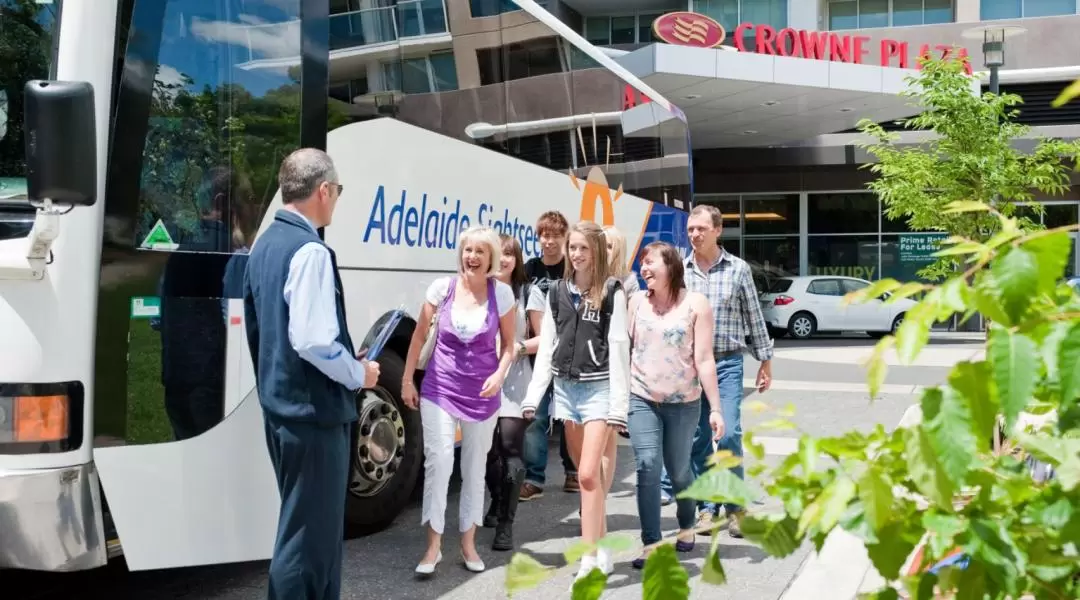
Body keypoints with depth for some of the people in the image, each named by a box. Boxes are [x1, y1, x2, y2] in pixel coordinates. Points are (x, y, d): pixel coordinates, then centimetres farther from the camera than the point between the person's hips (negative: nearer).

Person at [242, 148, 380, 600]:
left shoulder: (264, 245, 10)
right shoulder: (310, 251, -20)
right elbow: (313, 342, -27)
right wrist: (357, 374, -10)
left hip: (279, 403, 10)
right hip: (312, 409, -10)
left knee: (306, 522, 21)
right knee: (310, 531, 0)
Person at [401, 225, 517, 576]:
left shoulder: (502, 293, -6)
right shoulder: (442, 287, -6)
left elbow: (508, 344, 3)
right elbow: (419, 336, 3)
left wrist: (500, 375, -14)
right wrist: (407, 380, 2)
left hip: (482, 391, 1)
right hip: (440, 387, -1)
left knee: (475, 467, 10)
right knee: (438, 461, -9)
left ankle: (468, 544, 24)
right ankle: (433, 547, 3)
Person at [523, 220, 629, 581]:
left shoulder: (612, 292, -4)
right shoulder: (558, 292, 10)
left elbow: (619, 348, -9)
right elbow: (546, 347, 10)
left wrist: (619, 403, -14)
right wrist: (533, 396, 4)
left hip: (598, 389, -5)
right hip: (565, 389, 5)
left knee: (589, 473, -12)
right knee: (585, 474, 12)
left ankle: (589, 559, -8)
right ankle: (602, 547, 24)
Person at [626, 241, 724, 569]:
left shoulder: (695, 303, -5)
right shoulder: (637, 301, 3)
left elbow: (704, 359, -7)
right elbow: (624, 347, 5)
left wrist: (715, 408, -9)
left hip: (683, 403, -1)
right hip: (642, 399, 1)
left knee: (679, 470, 12)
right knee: (647, 467, -11)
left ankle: (686, 526, 38)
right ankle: (651, 544, -5)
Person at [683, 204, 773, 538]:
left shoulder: (738, 269, 1)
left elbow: (754, 317, 7)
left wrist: (765, 361, 8)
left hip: (727, 362, -2)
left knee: (729, 435, -9)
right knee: (697, 438, 6)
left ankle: (735, 507, 7)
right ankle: (707, 507, 18)